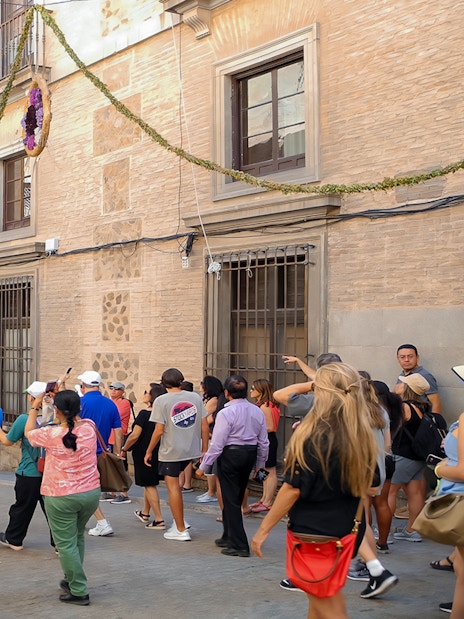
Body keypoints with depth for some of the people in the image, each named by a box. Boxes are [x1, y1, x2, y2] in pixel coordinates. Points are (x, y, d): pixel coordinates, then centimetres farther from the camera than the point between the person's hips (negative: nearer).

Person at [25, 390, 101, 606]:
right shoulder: (89, 428, -5)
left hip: (61, 497, -5)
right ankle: (72, 580, 34)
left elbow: (29, 432, 7)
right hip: (91, 493, 5)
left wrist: (35, 408, 19)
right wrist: (65, 397, 28)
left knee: (66, 543, 4)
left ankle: (79, 592, 7)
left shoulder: (51, 434, -16)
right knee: (77, 536, 24)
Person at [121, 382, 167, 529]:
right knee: (149, 483, 22)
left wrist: (124, 449, -6)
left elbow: (135, 435, -20)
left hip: (143, 453, -7)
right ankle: (145, 513, 38)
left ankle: (159, 520, -3)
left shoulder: (144, 414, -19)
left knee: (149, 485, -1)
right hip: (157, 452, 7)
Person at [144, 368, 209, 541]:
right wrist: (204, 450, 11)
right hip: (192, 450, 5)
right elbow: (204, 426, 2)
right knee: (175, 484, 23)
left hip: (171, 451, -5)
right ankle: (179, 521, 22)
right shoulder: (195, 397, 2)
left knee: (173, 487, 4)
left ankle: (181, 530, 8)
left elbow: (159, 431, -12)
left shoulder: (161, 401, -9)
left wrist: (149, 452, -1)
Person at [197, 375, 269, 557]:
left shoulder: (225, 413, -16)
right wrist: (260, 464, 22)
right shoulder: (256, 411, 4)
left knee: (230, 499, 0)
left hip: (230, 454, -7)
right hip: (250, 454, 7)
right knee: (236, 497, 20)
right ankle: (229, 537, 35)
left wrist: (203, 467, -8)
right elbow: (263, 441, 10)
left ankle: (239, 546, -1)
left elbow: (217, 444, -16)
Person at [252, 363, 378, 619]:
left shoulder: (313, 436, -21)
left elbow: (293, 489, -18)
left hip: (313, 532, -7)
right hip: (346, 531, 7)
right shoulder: (362, 436, -1)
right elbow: (367, 487, 10)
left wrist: (264, 528, -10)